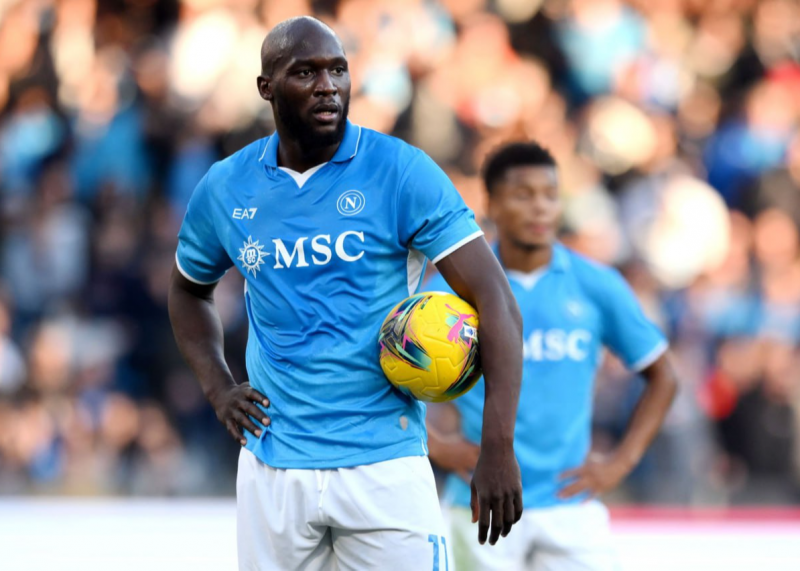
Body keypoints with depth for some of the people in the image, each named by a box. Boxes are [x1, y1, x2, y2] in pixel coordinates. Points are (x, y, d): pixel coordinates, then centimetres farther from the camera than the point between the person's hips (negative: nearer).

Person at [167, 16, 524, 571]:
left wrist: (499, 449, -20)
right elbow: (189, 290, 25)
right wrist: (218, 388, 7)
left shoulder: (400, 171, -7)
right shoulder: (225, 188, 5)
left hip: (384, 466, -3)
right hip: (272, 471, 3)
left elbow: (495, 299, -11)